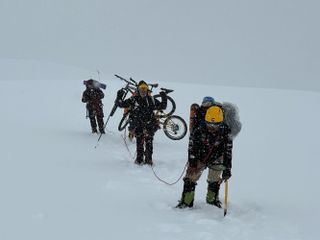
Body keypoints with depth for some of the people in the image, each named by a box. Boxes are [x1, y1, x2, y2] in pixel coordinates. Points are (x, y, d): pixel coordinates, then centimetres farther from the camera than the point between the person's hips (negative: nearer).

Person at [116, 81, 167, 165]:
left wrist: (164, 98, -3)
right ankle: (139, 159, 13)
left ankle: (148, 159, 6)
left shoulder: (151, 100, 5)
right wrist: (119, 97, -13)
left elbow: (162, 106, 11)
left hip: (149, 125, 1)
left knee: (149, 142, -3)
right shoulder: (133, 99, 0)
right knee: (139, 142, 3)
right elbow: (122, 104, 3)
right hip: (138, 125, -1)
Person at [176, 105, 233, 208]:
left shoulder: (225, 131, -22)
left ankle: (212, 200, 31)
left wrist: (227, 169, -19)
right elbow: (192, 146, -16)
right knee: (190, 178, -4)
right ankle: (186, 202, 7)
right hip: (199, 157, -1)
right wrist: (192, 163, -17)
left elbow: (228, 151, -16)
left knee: (214, 181, 8)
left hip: (216, 159, 1)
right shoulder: (199, 128, -26)